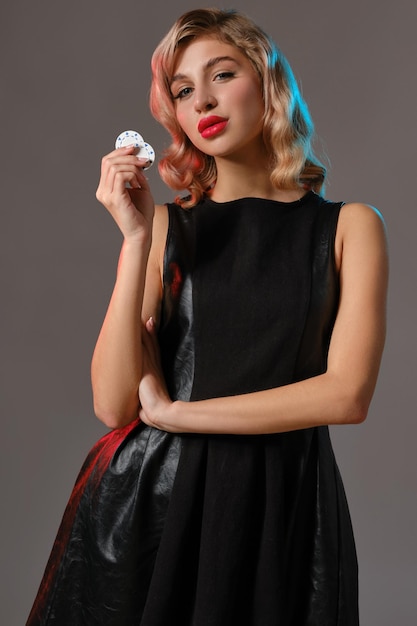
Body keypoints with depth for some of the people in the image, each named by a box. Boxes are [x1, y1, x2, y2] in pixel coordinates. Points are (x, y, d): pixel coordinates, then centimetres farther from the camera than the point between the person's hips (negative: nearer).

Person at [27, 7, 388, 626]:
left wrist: (174, 412, -10)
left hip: (280, 503, 0)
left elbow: (347, 394, -11)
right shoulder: (164, 224, 2)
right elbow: (113, 403, -7)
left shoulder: (349, 225, 1)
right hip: (149, 494, 1)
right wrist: (137, 240, -14)